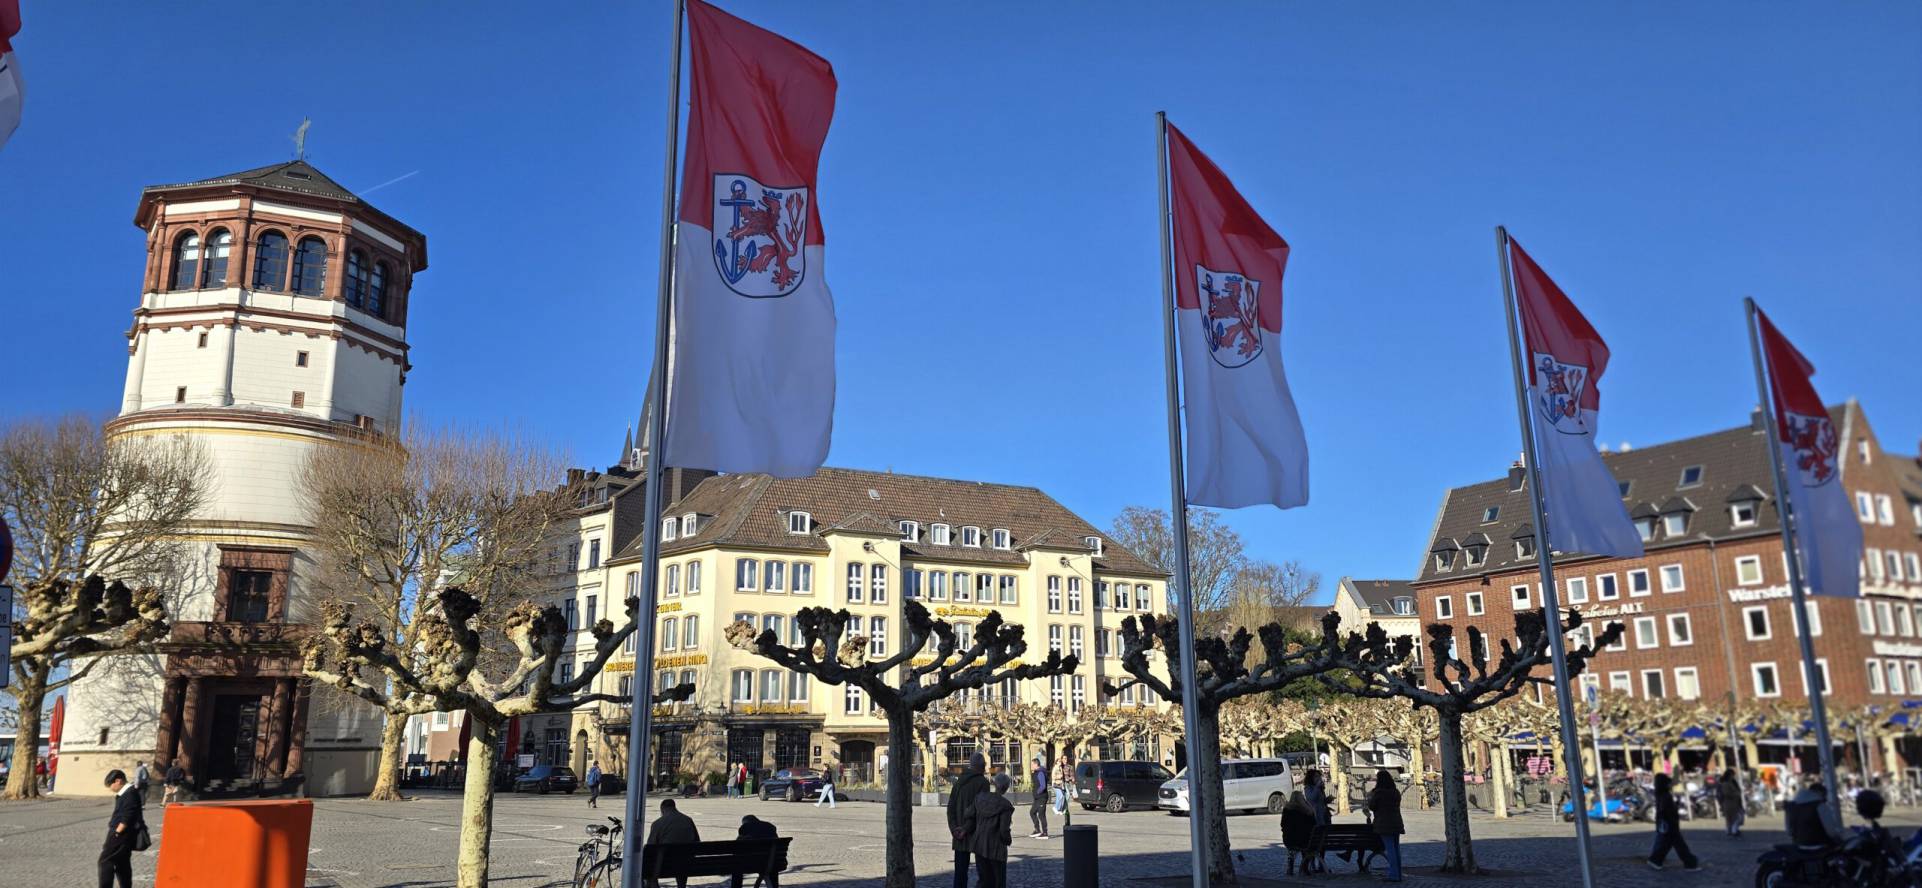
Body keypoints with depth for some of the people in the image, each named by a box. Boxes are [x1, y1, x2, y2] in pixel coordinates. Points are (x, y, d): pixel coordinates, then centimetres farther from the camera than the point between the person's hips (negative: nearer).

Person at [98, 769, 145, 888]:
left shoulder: (130, 793, -17)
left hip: (121, 834, -10)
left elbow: (127, 817, -21)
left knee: (105, 861, -10)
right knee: (122, 864, 14)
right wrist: (115, 831, 16)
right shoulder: (124, 793, 15)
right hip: (121, 834, 10)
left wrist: (116, 832, -18)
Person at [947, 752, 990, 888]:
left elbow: (951, 808, 5)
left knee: (960, 871, 8)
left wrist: (953, 828, -1)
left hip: (960, 834, 5)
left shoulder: (959, 782, 9)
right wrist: (966, 829, -15)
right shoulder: (982, 782, -10)